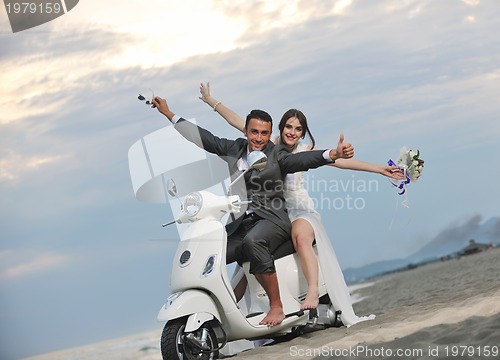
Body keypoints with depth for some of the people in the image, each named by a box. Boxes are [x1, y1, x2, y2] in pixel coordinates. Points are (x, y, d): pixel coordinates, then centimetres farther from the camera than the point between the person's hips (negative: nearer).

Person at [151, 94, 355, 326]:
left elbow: (301, 160, -17)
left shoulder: (276, 155, 0)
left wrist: (333, 154, -36)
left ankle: (276, 305, -29)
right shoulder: (233, 148, 14)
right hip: (240, 224, 6)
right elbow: (205, 138, 20)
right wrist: (169, 114, 23)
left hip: (271, 220, -6)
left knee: (252, 242, -37)